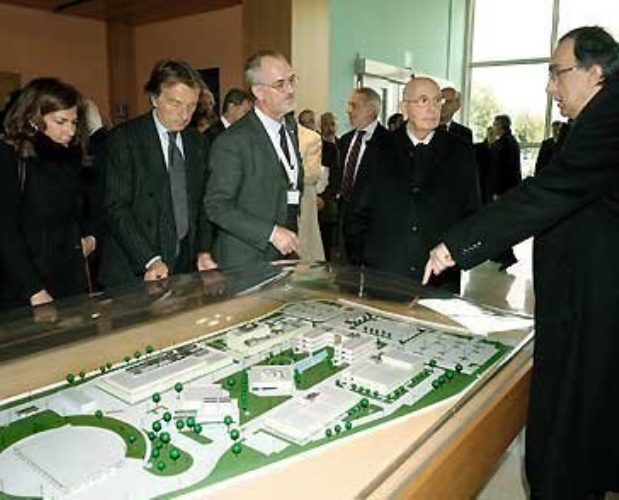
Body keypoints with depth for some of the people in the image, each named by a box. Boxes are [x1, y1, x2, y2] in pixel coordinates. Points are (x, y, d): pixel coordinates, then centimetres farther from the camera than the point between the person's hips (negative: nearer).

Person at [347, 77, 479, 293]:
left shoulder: (460, 152, 5)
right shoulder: (381, 149, 4)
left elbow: (472, 214, 8)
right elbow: (361, 212, 5)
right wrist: (357, 266, 0)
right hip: (381, 273, 0)